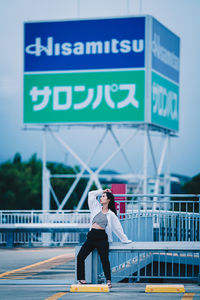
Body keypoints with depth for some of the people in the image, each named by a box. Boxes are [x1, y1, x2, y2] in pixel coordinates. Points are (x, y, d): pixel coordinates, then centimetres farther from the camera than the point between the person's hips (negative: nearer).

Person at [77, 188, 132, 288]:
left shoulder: (111, 214, 6)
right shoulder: (97, 207, 15)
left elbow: (118, 228, 11)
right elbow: (91, 194, 20)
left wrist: (125, 240, 12)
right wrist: (102, 191, 21)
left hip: (102, 237, -4)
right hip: (91, 236, 4)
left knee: (104, 259, -12)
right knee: (80, 257, -5)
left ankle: (108, 281, -10)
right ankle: (81, 280, -1)